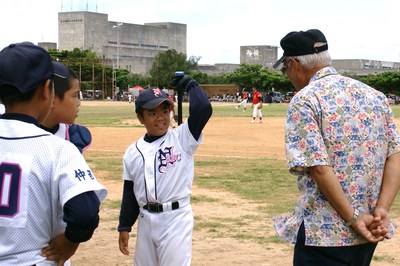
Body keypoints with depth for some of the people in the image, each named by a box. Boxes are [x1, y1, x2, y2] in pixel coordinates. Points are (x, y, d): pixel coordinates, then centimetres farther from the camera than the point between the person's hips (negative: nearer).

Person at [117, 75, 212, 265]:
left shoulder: (182, 139, -4)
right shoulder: (133, 152, 7)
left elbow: (203, 108, -19)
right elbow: (129, 193, 12)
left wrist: (189, 84, -4)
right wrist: (124, 226, 9)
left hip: (176, 219, -5)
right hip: (145, 220, 5)